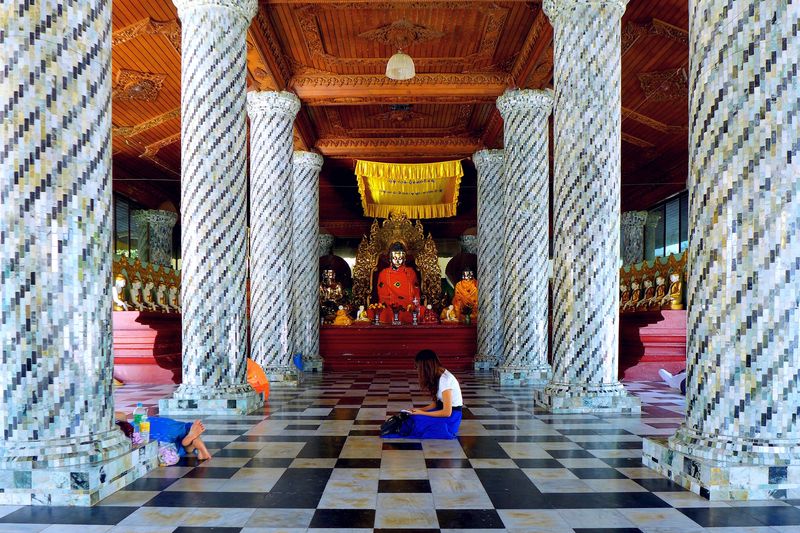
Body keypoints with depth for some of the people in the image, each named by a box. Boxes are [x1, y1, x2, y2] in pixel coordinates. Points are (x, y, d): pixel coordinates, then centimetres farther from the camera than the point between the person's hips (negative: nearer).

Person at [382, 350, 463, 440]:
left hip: (451, 416, -8)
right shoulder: (436, 376, 3)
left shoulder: (444, 379, -24)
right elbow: (434, 404, 7)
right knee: (412, 416, -9)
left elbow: (447, 412, -24)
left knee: (415, 420, -19)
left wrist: (422, 413, -17)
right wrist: (417, 410, -5)